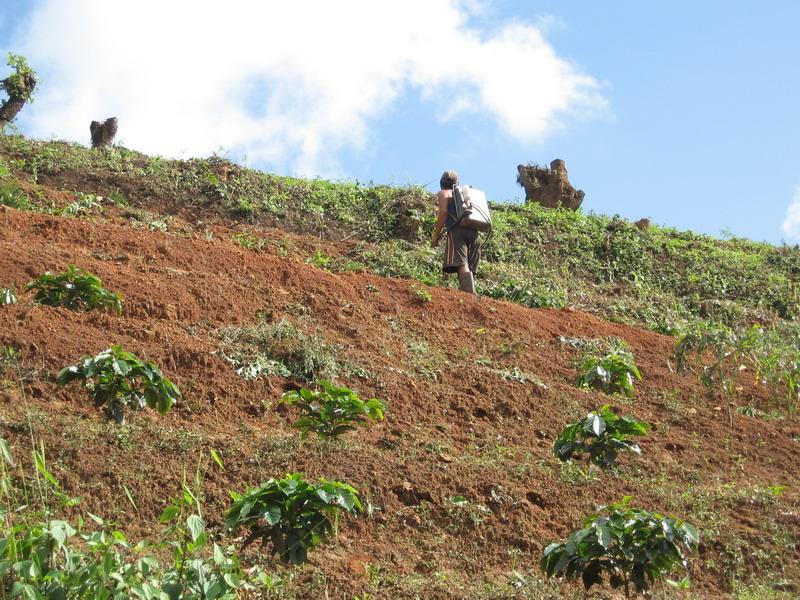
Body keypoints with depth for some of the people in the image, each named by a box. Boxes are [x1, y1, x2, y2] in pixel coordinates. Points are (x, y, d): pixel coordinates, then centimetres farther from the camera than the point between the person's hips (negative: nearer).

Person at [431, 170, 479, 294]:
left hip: (457, 229, -6)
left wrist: (436, 234, -2)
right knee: (469, 268, 8)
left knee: (461, 264, -20)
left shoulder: (444, 193, 15)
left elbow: (443, 211, -4)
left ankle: (470, 294, -37)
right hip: (473, 231, 7)